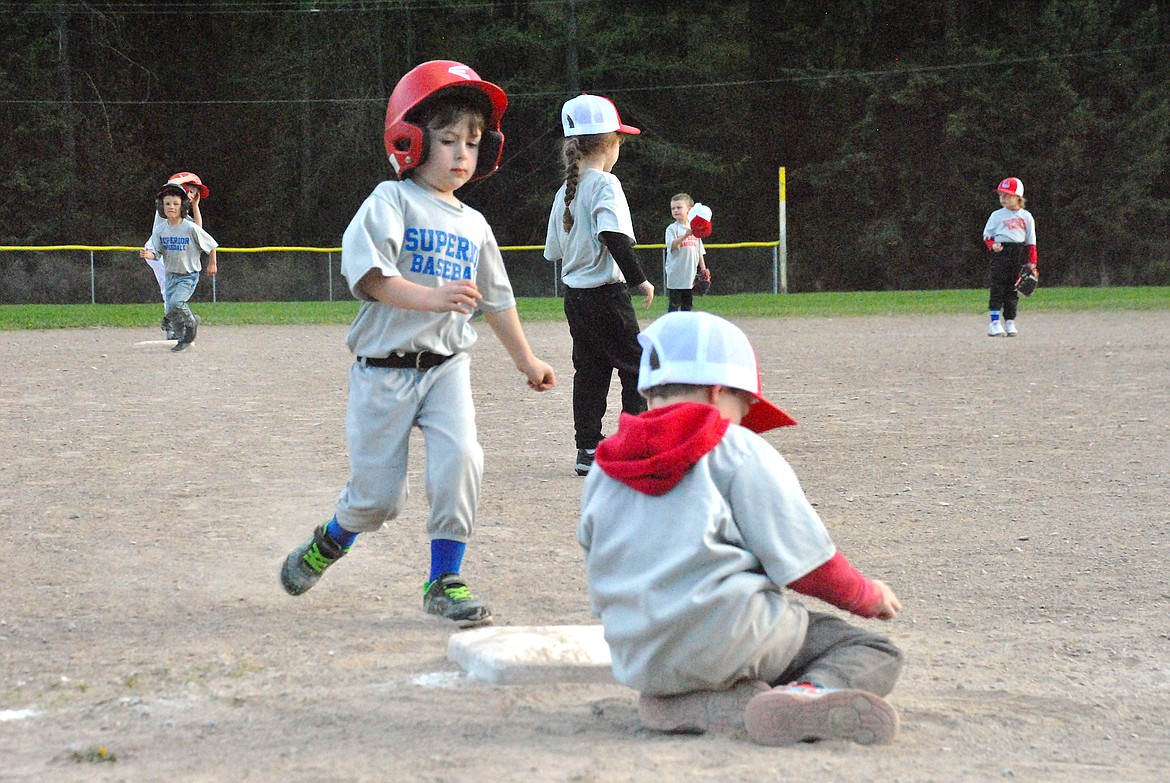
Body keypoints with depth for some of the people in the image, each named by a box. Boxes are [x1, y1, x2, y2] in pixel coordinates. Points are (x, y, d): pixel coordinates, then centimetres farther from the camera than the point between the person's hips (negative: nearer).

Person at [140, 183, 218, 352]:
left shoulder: (190, 228, -17)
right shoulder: (161, 230, -5)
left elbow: (211, 245, -5)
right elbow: (155, 253, -10)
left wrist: (212, 264, 5)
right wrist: (147, 254, -32)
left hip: (189, 275, -5)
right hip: (171, 274, 5)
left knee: (176, 303, -24)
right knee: (171, 311, 6)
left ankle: (191, 322, 5)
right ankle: (182, 338, 27)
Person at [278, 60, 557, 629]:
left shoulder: (474, 226, 12)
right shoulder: (391, 201, -6)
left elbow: (496, 300, 24)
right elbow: (367, 272, -21)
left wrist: (525, 359, 31)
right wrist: (429, 297, -34)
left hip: (447, 366, 4)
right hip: (384, 368, -4)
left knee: (460, 460, -18)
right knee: (378, 495, 1)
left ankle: (444, 582, -4)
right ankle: (330, 541, 35)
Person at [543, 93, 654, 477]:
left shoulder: (565, 191, 11)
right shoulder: (606, 184, -13)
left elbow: (555, 250, 16)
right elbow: (615, 237, -25)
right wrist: (640, 279, -20)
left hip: (573, 295, 8)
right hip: (606, 294, -7)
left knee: (589, 371, 11)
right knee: (636, 367, 1)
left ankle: (587, 449, 10)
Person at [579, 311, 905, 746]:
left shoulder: (601, 473, 15)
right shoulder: (739, 451, -2)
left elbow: (602, 595, 19)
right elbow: (806, 562, -2)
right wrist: (869, 596, 16)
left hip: (638, 666, 5)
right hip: (730, 641, -5)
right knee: (875, 653, 8)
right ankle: (809, 695, -25)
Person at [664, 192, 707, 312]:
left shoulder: (694, 229, 10)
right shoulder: (672, 228, -5)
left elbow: (699, 251, 15)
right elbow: (671, 245, -21)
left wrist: (703, 268, 13)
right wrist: (685, 235, -33)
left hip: (691, 274, 5)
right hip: (676, 274, -5)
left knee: (688, 303, 11)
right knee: (674, 303, -4)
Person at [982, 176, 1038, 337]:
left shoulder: (1026, 217, 10)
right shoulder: (997, 215, 8)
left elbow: (1031, 242, 12)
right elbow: (987, 234, 11)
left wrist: (1032, 263, 7)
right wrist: (992, 244, -11)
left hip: (1019, 254, 2)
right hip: (1001, 252, -2)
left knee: (1013, 288, 4)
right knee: (998, 287, -8)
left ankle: (1010, 322, 10)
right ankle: (995, 323, -8)